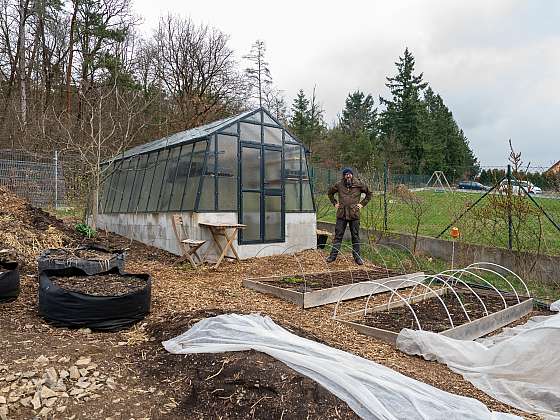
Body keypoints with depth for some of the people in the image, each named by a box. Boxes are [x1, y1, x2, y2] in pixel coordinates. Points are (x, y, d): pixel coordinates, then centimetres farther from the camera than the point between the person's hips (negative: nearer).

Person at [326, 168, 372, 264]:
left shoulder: (359, 184, 1)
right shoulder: (339, 185, 5)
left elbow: (369, 193, 13)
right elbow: (330, 193, 22)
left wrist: (362, 204, 5)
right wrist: (335, 203, 11)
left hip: (354, 214, -1)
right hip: (341, 214, 1)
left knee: (355, 236, 7)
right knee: (338, 235, 3)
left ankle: (357, 257, 15)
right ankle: (333, 255, 10)